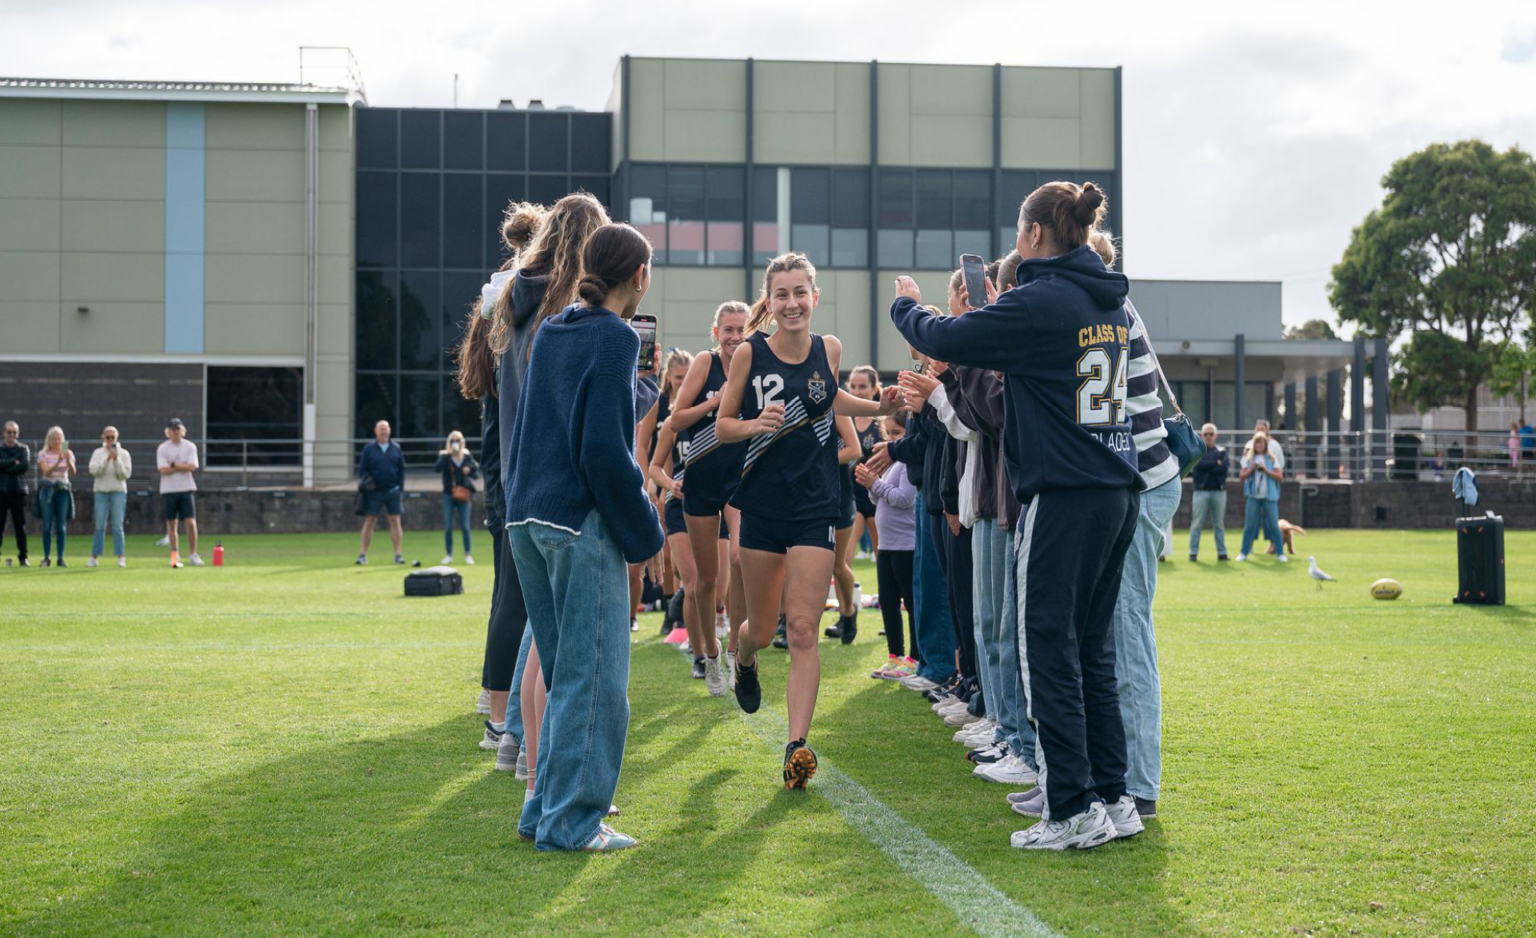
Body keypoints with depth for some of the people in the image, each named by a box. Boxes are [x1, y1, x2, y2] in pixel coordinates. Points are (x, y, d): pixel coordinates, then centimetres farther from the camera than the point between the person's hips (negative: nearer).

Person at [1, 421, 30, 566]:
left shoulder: (24, 449, 8)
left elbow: (25, 466, -10)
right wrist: (14, 462, -12)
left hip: (18, 491, 0)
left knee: (20, 526, 1)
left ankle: (23, 557, 4)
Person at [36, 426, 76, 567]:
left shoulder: (68, 453, 5)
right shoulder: (43, 455, 2)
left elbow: (73, 472, -9)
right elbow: (47, 471, -13)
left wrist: (68, 460, -28)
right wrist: (58, 461, -28)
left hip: (63, 491, 1)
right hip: (47, 491, -1)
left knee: (61, 526, -1)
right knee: (47, 526, -3)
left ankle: (61, 558, 2)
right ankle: (46, 558, 1)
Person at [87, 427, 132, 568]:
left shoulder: (123, 454, 3)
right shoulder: (98, 453, 5)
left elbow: (125, 474, -5)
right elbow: (93, 470, -8)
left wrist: (116, 460, -15)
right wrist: (107, 459, -16)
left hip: (118, 492, -1)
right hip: (101, 492, 1)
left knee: (117, 526, -3)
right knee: (99, 526, 1)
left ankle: (120, 557, 0)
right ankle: (94, 557, 4)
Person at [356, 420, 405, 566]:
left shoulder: (396, 448, 6)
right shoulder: (369, 449, 2)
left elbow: (402, 469, 8)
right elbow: (362, 469, 3)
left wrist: (400, 487, 2)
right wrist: (364, 483, -12)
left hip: (392, 492, 1)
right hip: (374, 492, -1)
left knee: (395, 521, 2)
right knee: (369, 521, -1)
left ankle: (398, 554, 6)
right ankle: (363, 554, 4)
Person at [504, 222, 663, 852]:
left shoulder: (550, 333, 14)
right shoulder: (614, 338, -10)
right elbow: (604, 447, -16)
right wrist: (644, 532, -9)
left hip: (529, 518, 8)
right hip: (582, 523, -8)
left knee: (565, 675, 16)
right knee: (593, 677, -2)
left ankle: (546, 810, 20)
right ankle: (571, 821, 0)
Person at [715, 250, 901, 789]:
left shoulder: (829, 349, 2)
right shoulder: (749, 354, -7)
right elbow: (721, 425, 0)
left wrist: (880, 408, 9)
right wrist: (758, 424, -19)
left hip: (816, 506, 1)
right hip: (762, 504, 0)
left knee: (802, 630, -8)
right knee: (762, 628, 11)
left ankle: (798, 744, -10)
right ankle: (744, 661, 48)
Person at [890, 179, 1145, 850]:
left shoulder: (1039, 303, -13)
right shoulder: (1111, 302, 12)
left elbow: (946, 340, -8)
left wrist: (907, 305, 11)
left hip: (1065, 498, -8)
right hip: (1118, 493, 8)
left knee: (1050, 651, -2)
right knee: (1093, 651, 14)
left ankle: (1072, 813, -1)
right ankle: (1112, 799, 17)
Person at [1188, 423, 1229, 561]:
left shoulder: (1222, 450, 10)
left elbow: (1224, 467, -6)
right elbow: (1200, 464, -14)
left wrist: (1208, 466, -9)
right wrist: (1216, 463, -7)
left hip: (1219, 491, 2)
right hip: (1201, 491, -2)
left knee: (1219, 524, 7)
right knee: (1197, 524, -2)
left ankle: (1222, 553, 10)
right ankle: (1193, 553, 2)